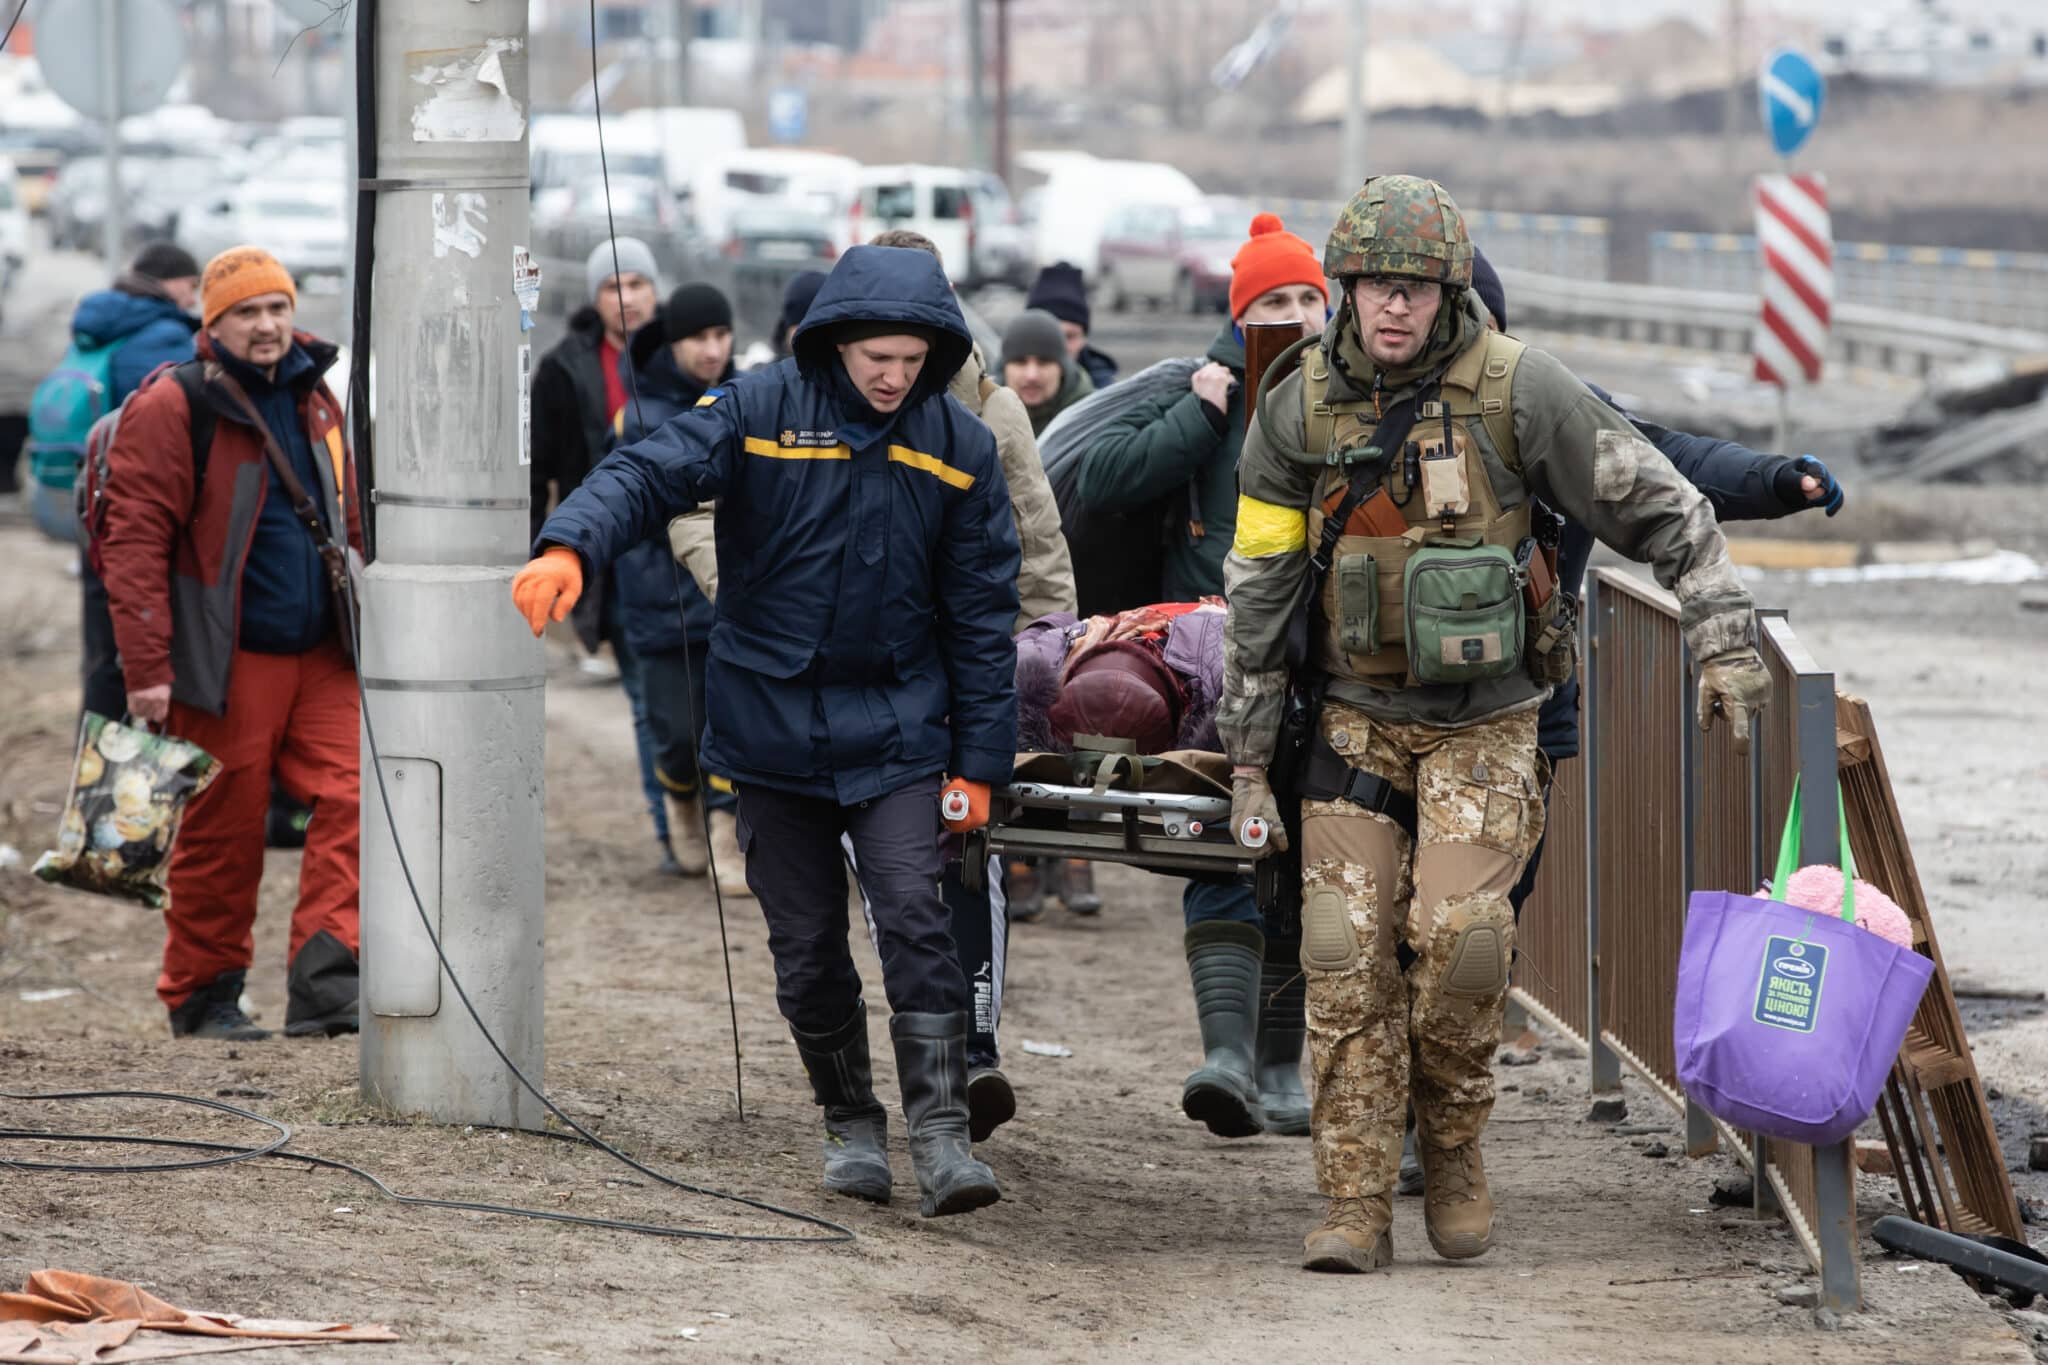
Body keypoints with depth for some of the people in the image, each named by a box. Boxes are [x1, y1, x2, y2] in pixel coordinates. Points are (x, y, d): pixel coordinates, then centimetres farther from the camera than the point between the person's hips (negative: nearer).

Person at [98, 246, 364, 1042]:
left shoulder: (315, 402, 12)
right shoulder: (173, 408, -9)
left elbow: (350, 523, 22)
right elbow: (135, 539, -13)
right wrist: (146, 667, -18)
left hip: (321, 655, 5)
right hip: (227, 664, -5)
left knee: (351, 798, -10)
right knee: (224, 830, 2)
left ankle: (324, 982, -12)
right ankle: (203, 997, 16)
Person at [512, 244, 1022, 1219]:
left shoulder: (959, 450, 0)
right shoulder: (761, 413, -6)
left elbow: (982, 615, 4)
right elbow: (651, 473, -19)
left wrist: (979, 763, 2)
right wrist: (570, 546, -41)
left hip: (894, 732, 0)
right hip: (772, 727, 0)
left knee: (915, 919, -16)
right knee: (806, 944, 6)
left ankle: (942, 1136, -16)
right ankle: (851, 1127, 23)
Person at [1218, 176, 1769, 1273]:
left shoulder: (1518, 391, -11)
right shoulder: (1298, 414, -1)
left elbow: (1660, 510, -4)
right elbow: (1257, 595, 5)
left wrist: (1724, 642, -8)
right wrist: (1247, 763, 5)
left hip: (1485, 720, -3)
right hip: (1355, 717, 3)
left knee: (1458, 934, -19)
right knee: (1347, 953, -7)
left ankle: (1452, 1144, 5)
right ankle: (1354, 1204, -3)